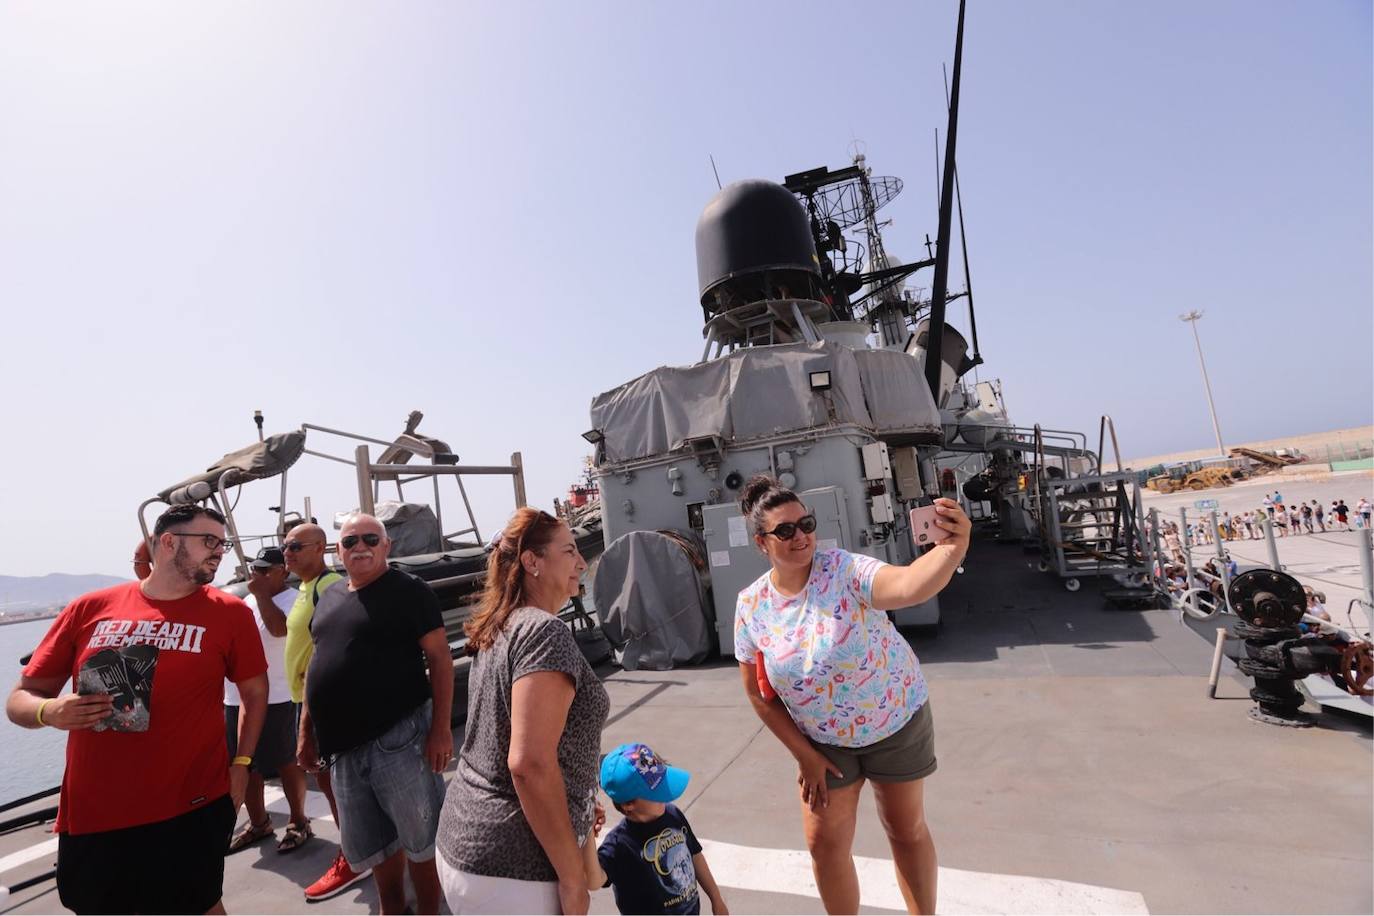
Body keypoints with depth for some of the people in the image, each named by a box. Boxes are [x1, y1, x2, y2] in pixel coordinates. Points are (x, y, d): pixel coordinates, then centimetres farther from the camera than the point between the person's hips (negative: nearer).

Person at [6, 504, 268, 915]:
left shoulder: (230, 612, -5)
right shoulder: (89, 608, -1)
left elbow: (255, 692, 4)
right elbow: (21, 698, 5)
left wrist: (241, 764, -1)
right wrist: (50, 711, -16)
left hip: (192, 811, -2)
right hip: (89, 813, 2)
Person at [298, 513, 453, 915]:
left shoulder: (409, 590, -9)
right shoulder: (328, 599, 13)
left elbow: (439, 658, -13)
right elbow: (318, 664, 20)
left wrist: (441, 728, -19)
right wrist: (306, 732, 17)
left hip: (398, 736, -7)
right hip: (342, 743, 7)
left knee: (421, 837, 5)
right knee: (371, 843, 20)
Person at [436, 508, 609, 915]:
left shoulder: (497, 632, 8)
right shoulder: (544, 631, -20)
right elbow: (529, 764, -26)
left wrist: (580, 800, 22)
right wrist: (573, 877, -17)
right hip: (512, 870, -8)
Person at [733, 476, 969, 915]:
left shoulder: (845, 570, -25)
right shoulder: (751, 605, -15)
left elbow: (909, 585, -45)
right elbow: (758, 691, -5)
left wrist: (951, 548, -65)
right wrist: (803, 754, -4)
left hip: (897, 722, -2)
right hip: (823, 741, 2)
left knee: (907, 830, 18)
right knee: (825, 844, 12)